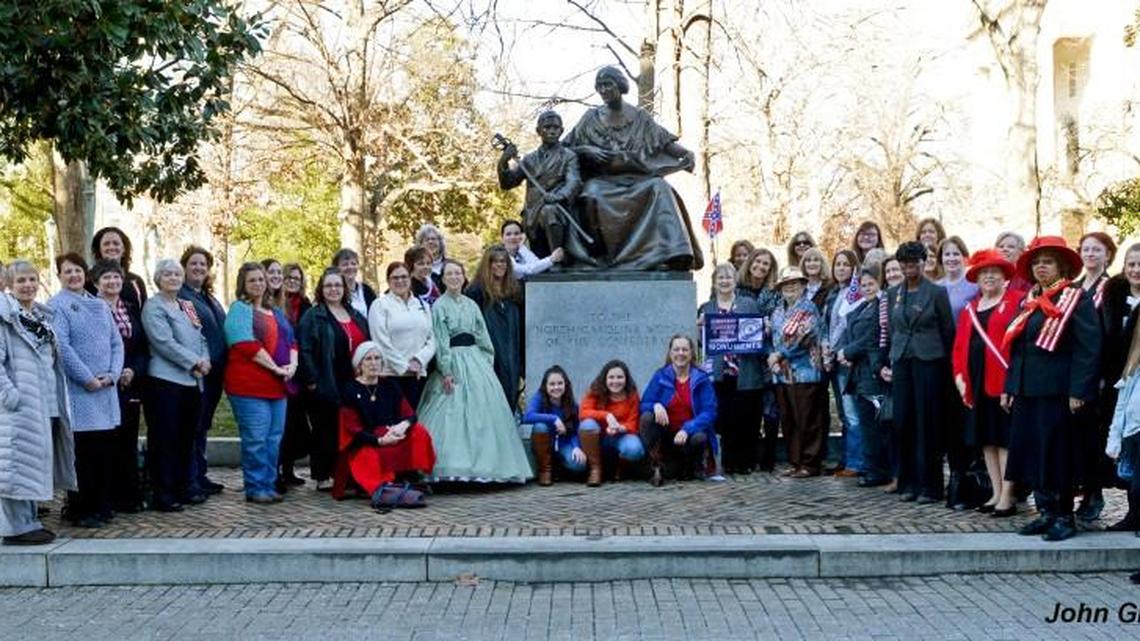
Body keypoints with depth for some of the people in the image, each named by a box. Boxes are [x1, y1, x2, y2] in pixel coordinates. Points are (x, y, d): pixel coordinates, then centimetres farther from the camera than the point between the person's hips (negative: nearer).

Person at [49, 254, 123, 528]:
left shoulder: (100, 306, 17)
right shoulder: (57, 305, -3)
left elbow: (116, 342, 13)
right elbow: (62, 346, -14)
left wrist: (113, 374, -3)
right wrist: (88, 379, -16)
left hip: (106, 389, 6)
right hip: (78, 391, -6)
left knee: (106, 448, 8)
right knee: (83, 451, -4)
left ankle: (102, 506, 17)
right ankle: (79, 510, 5)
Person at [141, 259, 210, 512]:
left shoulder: (188, 306, 19)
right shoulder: (153, 306, -4)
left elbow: (201, 339, 17)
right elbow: (164, 342, -14)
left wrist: (204, 361, -2)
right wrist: (194, 362, -15)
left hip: (193, 381, 7)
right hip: (166, 380, -7)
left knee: (187, 437, 12)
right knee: (164, 439, -3)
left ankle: (185, 487, 22)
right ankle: (162, 494, 1)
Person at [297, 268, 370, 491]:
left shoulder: (356, 316, 18)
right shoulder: (313, 317, -2)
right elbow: (305, 350, -10)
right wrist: (312, 380, -16)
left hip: (351, 385, 6)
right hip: (325, 386, -6)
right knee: (326, 431, -2)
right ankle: (323, 476, 5)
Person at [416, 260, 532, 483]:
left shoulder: (471, 305, 13)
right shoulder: (440, 306, -2)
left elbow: (482, 337, 14)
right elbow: (440, 341, -8)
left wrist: (488, 364, 6)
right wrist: (446, 371, -15)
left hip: (476, 362, 5)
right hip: (453, 362, -5)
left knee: (483, 414, 4)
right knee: (454, 415, -9)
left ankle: (484, 464, 10)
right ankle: (456, 466, -8)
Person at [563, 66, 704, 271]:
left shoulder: (639, 117, 12)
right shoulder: (592, 118, 11)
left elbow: (664, 141, 8)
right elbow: (566, 148, 10)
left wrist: (686, 153, -10)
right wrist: (586, 150, -10)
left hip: (636, 178, 1)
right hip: (603, 179, 0)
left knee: (660, 188, -30)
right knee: (593, 196, -35)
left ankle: (673, 253, -37)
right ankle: (599, 256, -28)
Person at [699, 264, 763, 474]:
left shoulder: (749, 304, 10)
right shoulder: (706, 308, 12)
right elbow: (701, 342, 11)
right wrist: (700, 328, -8)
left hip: (746, 374, 0)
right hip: (720, 373, 0)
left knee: (747, 418, 0)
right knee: (725, 418, -1)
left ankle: (747, 462, 10)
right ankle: (730, 462, 10)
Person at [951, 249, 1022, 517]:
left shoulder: (1017, 302, -2)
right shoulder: (969, 309, 16)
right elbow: (959, 345, 13)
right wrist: (959, 375, 1)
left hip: (1004, 381, -6)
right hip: (976, 383, 6)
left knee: (1005, 438, -3)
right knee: (986, 439, 10)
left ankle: (1007, 496, 2)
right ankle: (997, 493, 18)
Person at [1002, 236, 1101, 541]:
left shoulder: (1076, 299, -5)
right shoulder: (1029, 302, 16)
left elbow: (1088, 348, -11)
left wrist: (1078, 391, -17)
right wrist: (1009, 387, 12)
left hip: (1058, 391, -7)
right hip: (1027, 391, 7)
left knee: (1058, 455, -1)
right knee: (1032, 453, 8)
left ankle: (1064, 517, 9)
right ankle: (1045, 512, 17)